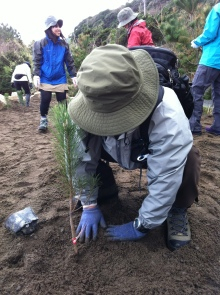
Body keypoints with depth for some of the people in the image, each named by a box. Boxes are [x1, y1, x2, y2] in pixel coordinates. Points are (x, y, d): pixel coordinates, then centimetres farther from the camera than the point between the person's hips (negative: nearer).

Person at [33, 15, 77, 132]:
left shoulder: (63, 44, 6)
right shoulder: (40, 44, -1)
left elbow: (69, 61, 8)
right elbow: (37, 61, -3)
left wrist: (73, 75, 2)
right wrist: (36, 75, -16)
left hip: (60, 79, 2)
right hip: (46, 79, -2)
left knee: (63, 101, 3)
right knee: (45, 100, -3)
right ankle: (43, 119, 19)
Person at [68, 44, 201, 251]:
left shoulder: (169, 119, -43)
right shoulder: (91, 102, -32)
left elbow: (165, 181, -35)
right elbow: (83, 158, -21)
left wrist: (140, 227, -24)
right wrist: (89, 203, -15)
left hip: (156, 153, -3)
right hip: (117, 151, 4)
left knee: (189, 158, -36)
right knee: (77, 147, -19)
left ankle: (177, 211, -4)